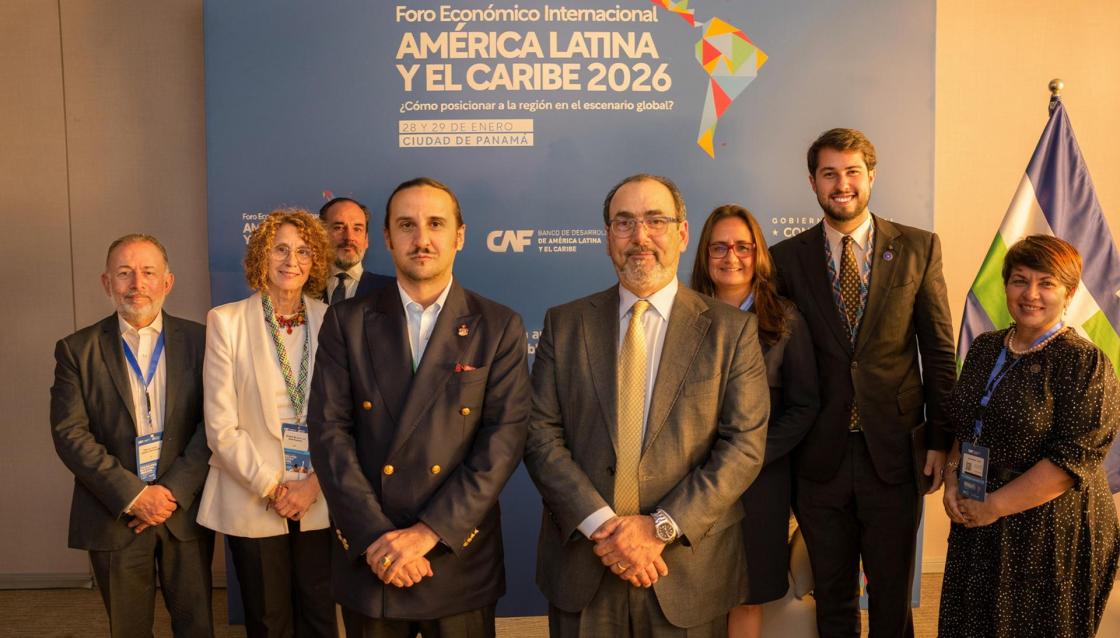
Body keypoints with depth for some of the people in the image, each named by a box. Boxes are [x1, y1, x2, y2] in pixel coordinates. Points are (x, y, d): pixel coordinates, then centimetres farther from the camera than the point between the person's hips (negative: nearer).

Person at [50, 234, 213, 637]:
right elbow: (70, 434, -7)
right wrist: (133, 495, -15)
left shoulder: (198, 340, 0)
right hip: (115, 516, 0)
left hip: (185, 511, 0)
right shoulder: (77, 350, 0)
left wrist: (174, 491, -13)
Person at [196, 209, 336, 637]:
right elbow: (221, 425, -7)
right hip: (252, 501, -1)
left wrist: (314, 484, -9)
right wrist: (270, 487, -10)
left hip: (318, 501, 2)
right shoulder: (227, 321, -4)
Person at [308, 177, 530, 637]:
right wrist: (376, 537, -14)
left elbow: (504, 438, -9)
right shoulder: (347, 322, 1)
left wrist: (429, 531, -16)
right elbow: (330, 431, -5)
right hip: (367, 557, 1)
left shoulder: (500, 328, -2)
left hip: (459, 557, 0)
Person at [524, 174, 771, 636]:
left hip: (689, 569, -1)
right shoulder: (564, 324, 3)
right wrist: (602, 525, -14)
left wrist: (661, 527, -15)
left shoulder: (732, 330, -2)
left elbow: (744, 445, -7)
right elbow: (541, 436, -3)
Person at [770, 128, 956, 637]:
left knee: (892, 594, 14)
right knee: (832, 595, 15)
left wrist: (939, 440, 0)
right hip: (821, 456, 1)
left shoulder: (918, 249, 0)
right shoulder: (787, 258, 1)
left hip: (895, 454, 0)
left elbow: (939, 352, 2)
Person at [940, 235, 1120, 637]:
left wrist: (995, 506, -18)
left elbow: (1074, 457, -19)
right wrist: (952, 481, -2)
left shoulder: (1085, 363, -13)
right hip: (977, 526, 5)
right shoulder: (984, 348, 5)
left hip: (1053, 533, -5)